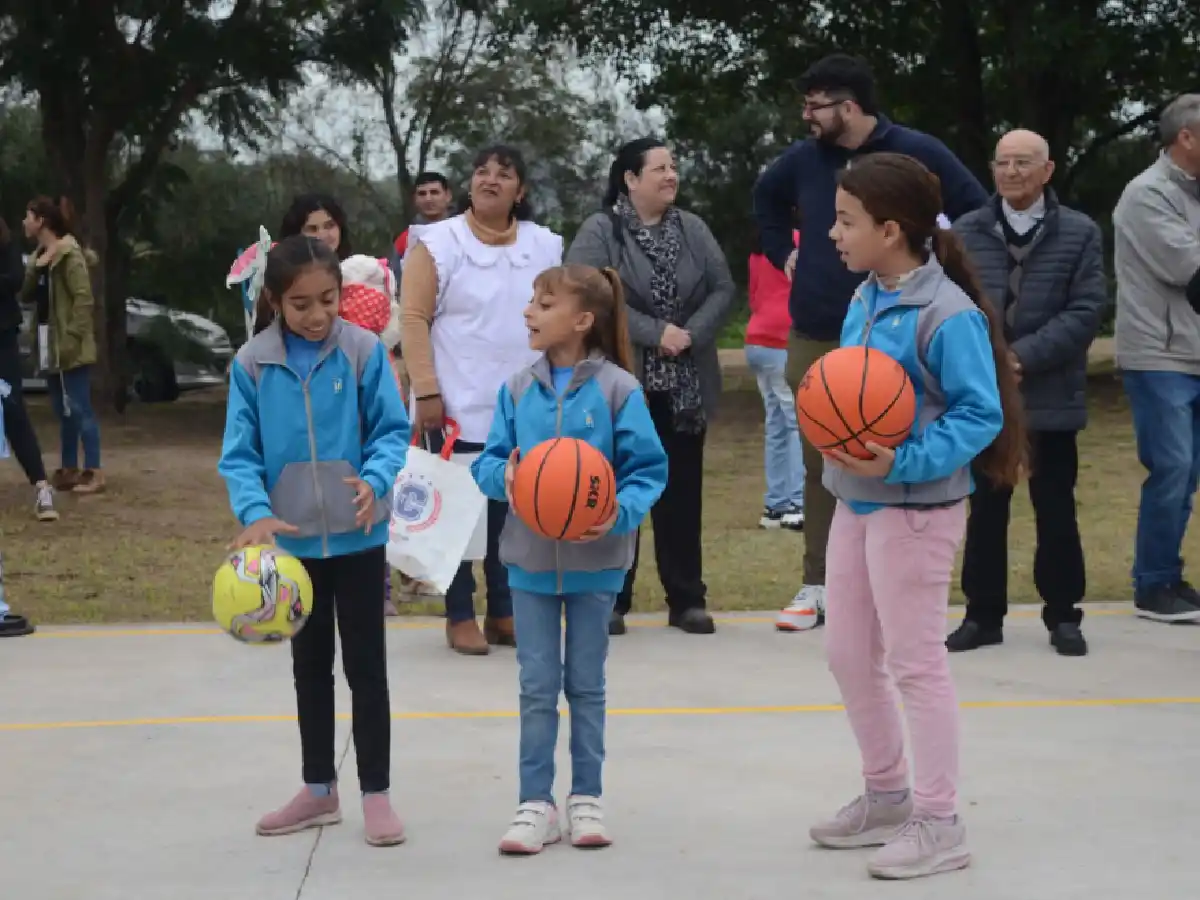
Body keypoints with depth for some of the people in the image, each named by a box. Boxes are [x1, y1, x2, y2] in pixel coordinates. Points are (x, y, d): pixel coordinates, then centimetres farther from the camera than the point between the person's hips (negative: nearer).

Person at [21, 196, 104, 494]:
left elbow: (84, 298, -18)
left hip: (70, 345, -9)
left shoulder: (69, 254, -12)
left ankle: (94, 473, -5)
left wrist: (73, 336, -21)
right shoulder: (39, 256, 15)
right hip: (50, 344, 9)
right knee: (63, 411, 13)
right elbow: (26, 295, 11)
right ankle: (69, 470, 19)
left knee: (79, 409, -7)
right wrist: (35, 269, -5)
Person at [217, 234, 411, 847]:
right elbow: (239, 453, -6)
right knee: (310, 665, 16)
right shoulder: (252, 363, -7)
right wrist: (255, 512, -22)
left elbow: (392, 430, -7)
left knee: (366, 665, 4)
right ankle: (318, 790, 28)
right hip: (294, 540, 2)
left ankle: (375, 793, 14)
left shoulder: (364, 351, -10)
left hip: (358, 535, -2)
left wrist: (376, 480, -27)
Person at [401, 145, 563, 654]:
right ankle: (460, 616, 10)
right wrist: (426, 392, -12)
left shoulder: (546, 246, 8)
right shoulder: (437, 243, -3)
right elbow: (414, 319, -5)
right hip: (461, 405, -3)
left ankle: (504, 611, 18)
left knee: (516, 508, 7)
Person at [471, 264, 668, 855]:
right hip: (530, 557, 2)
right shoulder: (519, 390, 0)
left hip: (594, 559, -2)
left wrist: (619, 514, -25)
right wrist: (503, 477, -19)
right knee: (537, 685, 7)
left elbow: (647, 469, -9)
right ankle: (536, 803, 15)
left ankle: (586, 799, 23)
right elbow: (489, 461, 3)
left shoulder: (617, 389, -11)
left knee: (586, 684, 11)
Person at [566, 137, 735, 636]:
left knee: (682, 492, 8)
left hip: (684, 387, 4)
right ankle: (611, 599, 11)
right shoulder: (599, 231, -6)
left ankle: (687, 599, 15)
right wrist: (655, 332, -21)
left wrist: (691, 334, -14)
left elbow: (723, 289, 3)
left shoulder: (693, 229, 8)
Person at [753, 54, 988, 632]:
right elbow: (765, 196, 26)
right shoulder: (805, 157, 4)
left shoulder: (915, 153, -8)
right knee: (820, 464, 9)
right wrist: (783, 252, 15)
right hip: (813, 338, 4)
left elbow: (977, 212, -3)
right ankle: (817, 586, 18)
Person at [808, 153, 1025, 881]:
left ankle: (939, 823, 13)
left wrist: (903, 462, -29)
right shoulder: (866, 301, 6)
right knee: (849, 654, 16)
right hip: (856, 501, 9)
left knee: (915, 662, 0)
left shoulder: (947, 314, -19)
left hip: (916, 508, -9)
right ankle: (888, 795, 33)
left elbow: (982, 415, -20)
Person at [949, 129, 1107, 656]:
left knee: (1055, 509, 6)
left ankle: (1063, 615, 17)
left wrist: (1024, 356, -17)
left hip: (1051, 393, -1)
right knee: (985, 507, 8)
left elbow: (1086, 312, -7)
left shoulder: (1080, 234, 1)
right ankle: (984, 614, 17)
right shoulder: (966, 233, 6)